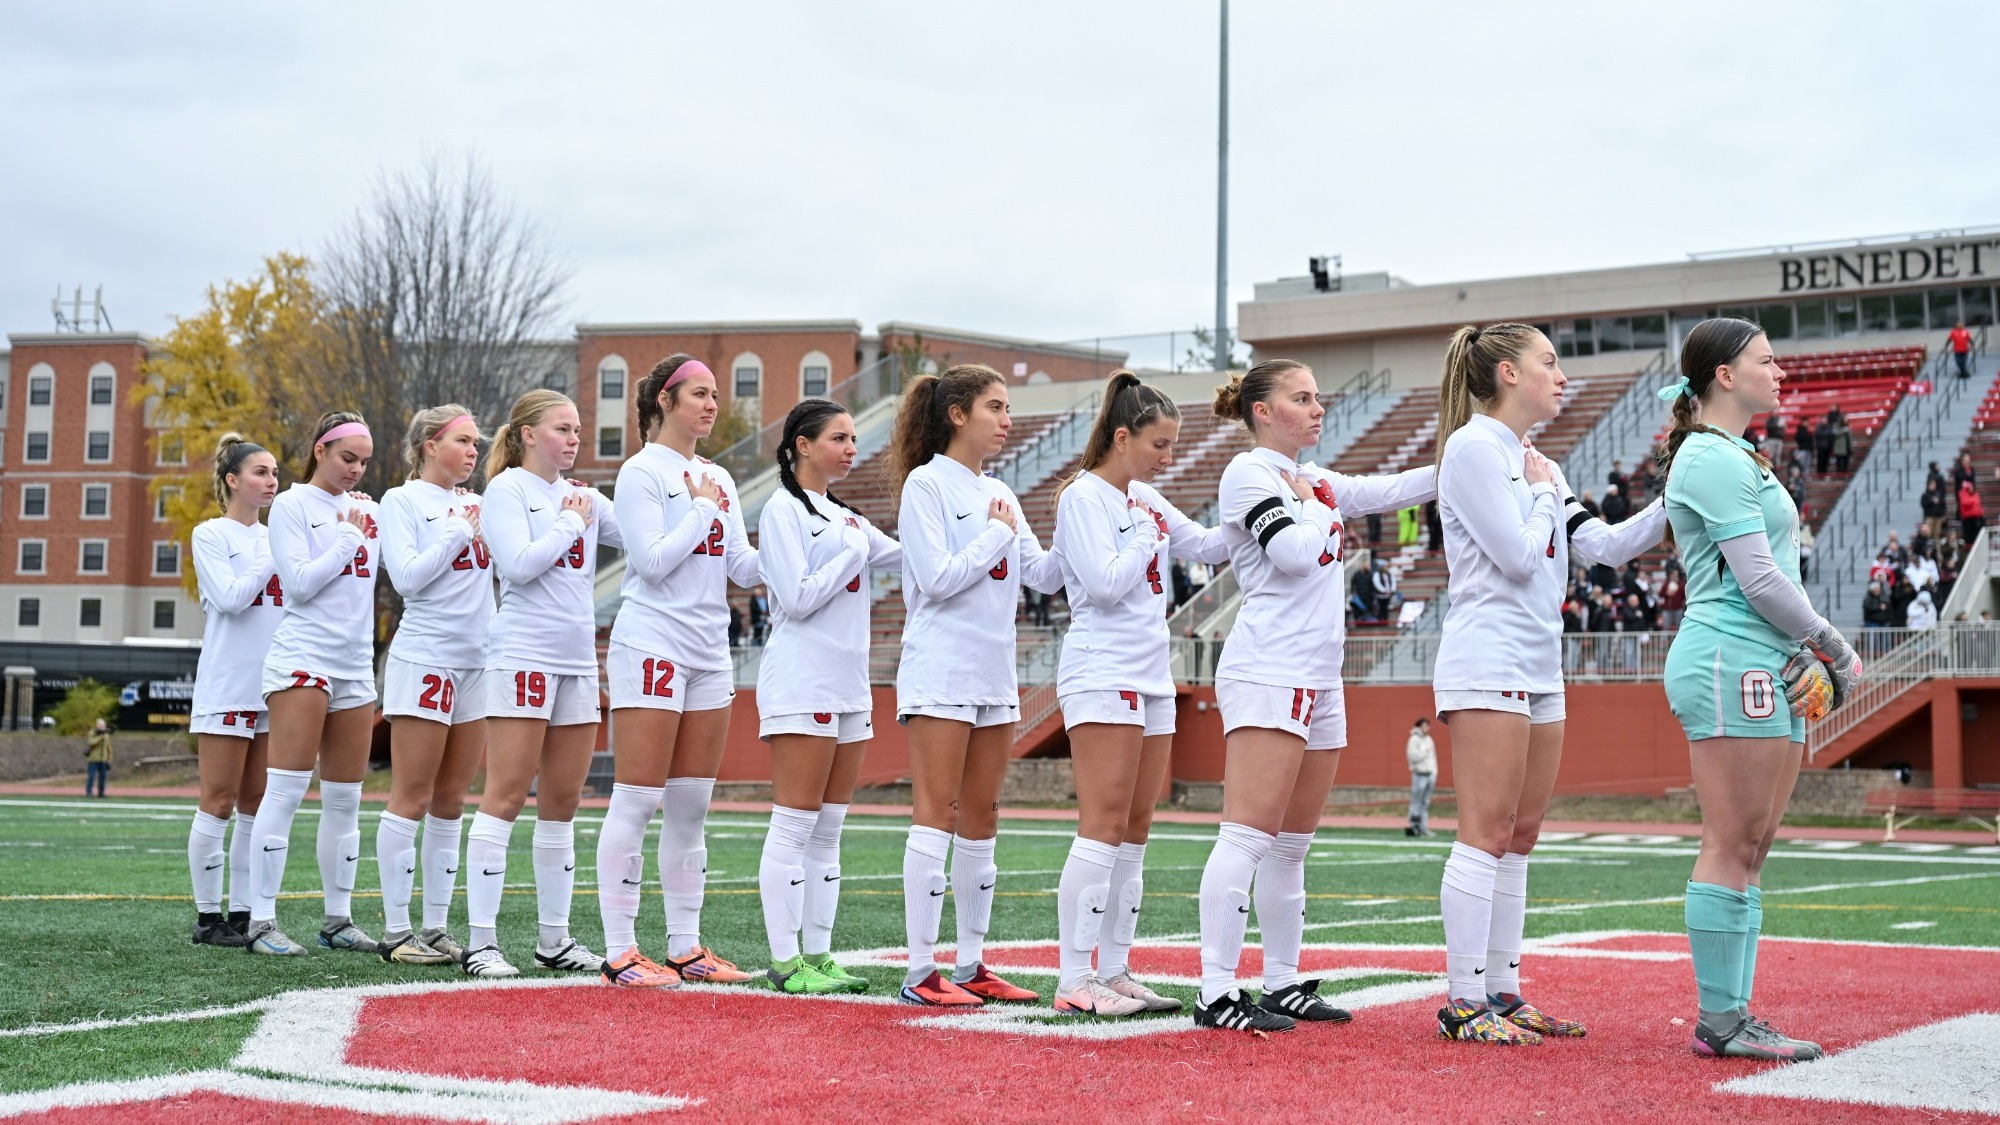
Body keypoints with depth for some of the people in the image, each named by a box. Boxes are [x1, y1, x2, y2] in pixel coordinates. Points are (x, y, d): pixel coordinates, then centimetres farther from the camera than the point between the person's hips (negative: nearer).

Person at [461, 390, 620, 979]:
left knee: (562, 804, 9)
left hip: (578, 661, 7)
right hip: (523, 658, -7)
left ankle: (554, 939, 15)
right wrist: (570, 523, -6)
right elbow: (520, 564, -15)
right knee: (505, 798, -8)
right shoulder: (506, 490, -2)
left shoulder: (583, 497, 15)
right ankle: (481, 941, -6)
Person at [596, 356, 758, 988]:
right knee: (637, 801, -6)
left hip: (709, 652, 7)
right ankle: (620, 952, -3)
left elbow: (743, 570, 13)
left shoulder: (718, 479, 16)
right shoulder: (642, 472, -5)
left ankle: (685, 947, 13)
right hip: (652, 646, -7)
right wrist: (702, 509, -8)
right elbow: (653, 561, -15)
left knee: (691, 806, 8)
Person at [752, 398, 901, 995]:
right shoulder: (783, 510, -6)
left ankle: (818, 955, 12)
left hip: (849, 687, 8)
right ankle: (785, 962, -5)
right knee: (795, 826, -7)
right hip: (802, 684, -8)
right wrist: (854, 549, -9)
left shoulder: (843, 517, 18)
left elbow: (907, 556, 17)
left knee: (828, 831, 8)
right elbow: (799, 597, -14)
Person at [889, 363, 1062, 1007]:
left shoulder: (998, 495, 15)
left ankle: (971, 965, 15)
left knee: (981, 820, 9)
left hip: (994, 676, 7)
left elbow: (1045, 574, 12)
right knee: (937, 815, -8)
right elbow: (937, 579, -14)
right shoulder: (925, 484, -6)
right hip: (941, 673, -7)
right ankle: (921, 972, -6)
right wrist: (998, 535, -7)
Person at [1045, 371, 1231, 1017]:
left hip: (1151, 680, 9)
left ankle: (1114, 971, 12)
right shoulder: (1083, 498, -8)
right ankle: (1074, 982, -11)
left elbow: (1205, 545, 20)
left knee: (1135, 832, 8)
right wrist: (1147, 533, -5)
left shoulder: (1145, 499, 15)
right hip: (1103, 676, -9)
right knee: (1104, 828, -12)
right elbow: (1107, 584, -17)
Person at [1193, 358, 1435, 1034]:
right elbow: (1296, 552, -17)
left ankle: (1282, 984, 15)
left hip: (1318, 681, 9)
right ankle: (1216, 995, -15)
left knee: (1292, 844, 10)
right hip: (1266, 673, -9)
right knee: (1249, 836, -13)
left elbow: (1390, 491, 18)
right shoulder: (1248, 473, -5)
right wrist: (1317, 506, 0)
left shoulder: (1315, 481, 20)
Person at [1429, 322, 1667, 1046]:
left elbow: (1604, 545, 16)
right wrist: (1543, 492, 1)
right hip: (1488, 659, -9)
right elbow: (1520, 555, -15)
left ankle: (1503, 991, 13)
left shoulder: (1536, 463, 19)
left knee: (1521, 835, 9)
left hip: (1539, 670, 9)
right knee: (1488, 831, -11)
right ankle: (1464, 1003, -9)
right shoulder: (1472, 448, -8)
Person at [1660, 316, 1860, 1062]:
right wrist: (1839, 651, -6)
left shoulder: (1735, 459, 21)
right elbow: (1758, 579, -15)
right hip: (1730, 665, -10)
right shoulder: (1711, 460, -10)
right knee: (1731, 848, -7)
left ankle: (1735, 1016, 12)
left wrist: (1809, 659, 8)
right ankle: (1719, 1021, -3)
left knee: (1750, 850, 9)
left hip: (1769, 670, 10)